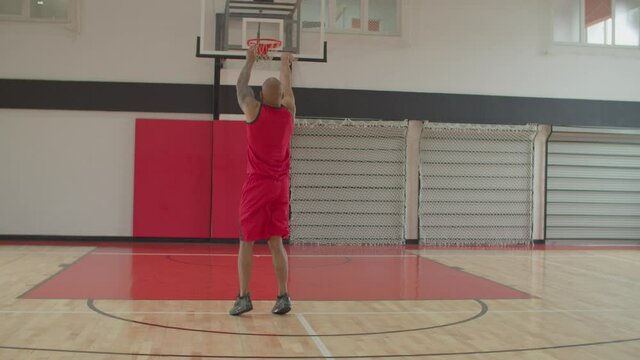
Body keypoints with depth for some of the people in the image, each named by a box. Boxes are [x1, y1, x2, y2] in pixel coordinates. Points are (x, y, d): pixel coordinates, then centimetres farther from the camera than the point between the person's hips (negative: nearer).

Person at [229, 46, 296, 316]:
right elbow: (287, 89, 24)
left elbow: (241, 87, 12)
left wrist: (250, 61, 26)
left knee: (247, 241, 2)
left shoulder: (254, 110, -7)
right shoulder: (288, 113, 3)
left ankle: (244, 297, -1)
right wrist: (285, 66, 41)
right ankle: (283, 296, 4)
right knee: (276, 242, 7)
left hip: (257, 185, -4)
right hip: (280, 185, 4)